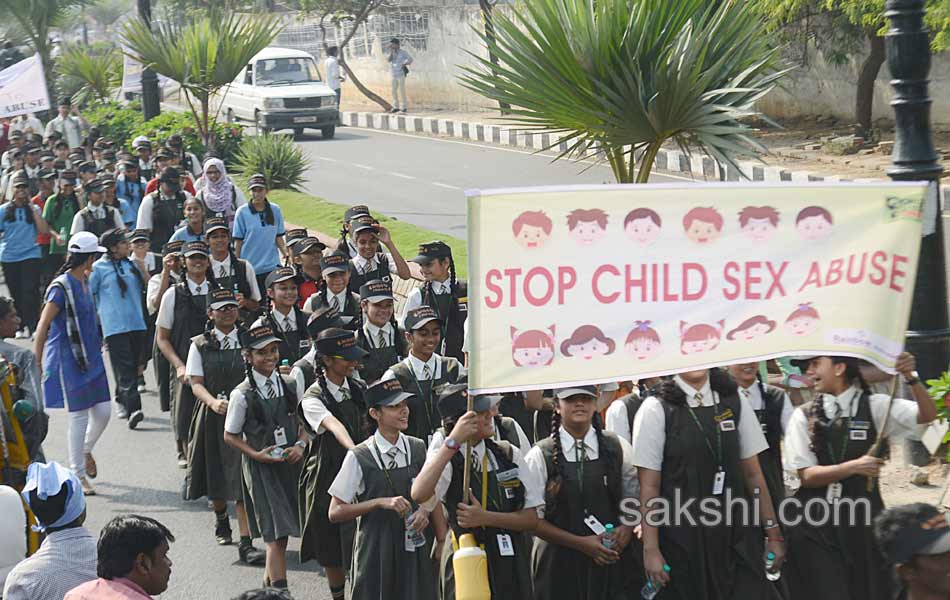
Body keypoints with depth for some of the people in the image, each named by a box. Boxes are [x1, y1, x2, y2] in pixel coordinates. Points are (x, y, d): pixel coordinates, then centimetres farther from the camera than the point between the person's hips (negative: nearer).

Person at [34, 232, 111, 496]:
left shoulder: (83, 283, 10)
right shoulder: (61, 287, -15)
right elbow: (43, 326, -15)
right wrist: (35, 364, -17)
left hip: (90, 356, 8)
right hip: (68, 360, -8)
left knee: (102, 412, 5)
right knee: (79, 416, -1)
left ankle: (86, 450, 33)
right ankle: (78, 474, 10)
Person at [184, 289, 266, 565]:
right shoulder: (200, 344, 3)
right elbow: (196, 383, -3)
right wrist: (213, 402, -22)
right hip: (212, 415, 1)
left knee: (244, 477, -10)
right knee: (216, 474, 13)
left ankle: (245, 543, -11)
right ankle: (220, 518, 45)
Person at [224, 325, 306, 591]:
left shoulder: (289, 384, 1)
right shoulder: (242, 395, -11)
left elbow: (304, 421, 10)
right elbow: (230, 436, -2)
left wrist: (301, 445, -8)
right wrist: (256, 454, -15)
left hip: (291, 463, 5)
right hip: (261, 466, -5)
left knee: (281, 531, 13)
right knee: (276, 534, -8)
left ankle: (269, 583, 32)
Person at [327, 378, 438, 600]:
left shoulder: (419, 449, 4)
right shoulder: (359, 457, -8)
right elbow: (335, 513, -8)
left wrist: (425, 510, -3)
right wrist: (381, 502, -18)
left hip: (415, 547, 4)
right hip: (376, 551, -4)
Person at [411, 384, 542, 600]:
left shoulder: (508, 454, 7)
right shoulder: (445, 456, -5)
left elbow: (531, 519, 4)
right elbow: (419, 495, -27)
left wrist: (485, 518, -12)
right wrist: (453, 442, -29)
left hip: (513, 569, 4)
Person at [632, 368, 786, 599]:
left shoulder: (735, 402, 7)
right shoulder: (656, 409, -4)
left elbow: (753, 473, 9)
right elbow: (649, 486, -5)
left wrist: (773, 534, 7)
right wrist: (650, 549, -9)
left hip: (736, 536, 3)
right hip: (682, 539, -3)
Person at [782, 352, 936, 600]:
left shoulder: (874, 406, 0)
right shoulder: (804, 416, 2)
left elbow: (928, 415, -10)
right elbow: (806, 475, -5)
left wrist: (911, 378, -26)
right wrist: (854, 467, -19)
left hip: (862, 515, 0)